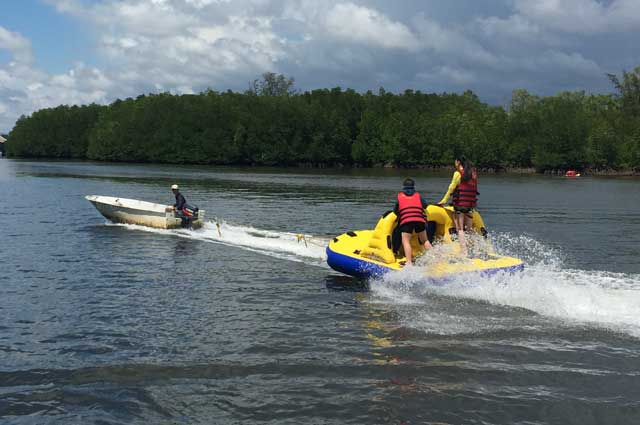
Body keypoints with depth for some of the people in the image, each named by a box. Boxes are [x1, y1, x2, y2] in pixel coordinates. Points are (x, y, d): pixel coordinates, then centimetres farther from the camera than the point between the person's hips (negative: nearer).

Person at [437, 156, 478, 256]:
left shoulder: (458, 173, -5)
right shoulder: (473, 173, 10)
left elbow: (451, 188, -5)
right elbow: (474, 189, 11)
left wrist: (444, 201, 1)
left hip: (460, 204, -5)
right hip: (471, 205, 5)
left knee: (460, 229, -2)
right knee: (468, 229, 13)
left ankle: (464, 253, -9)